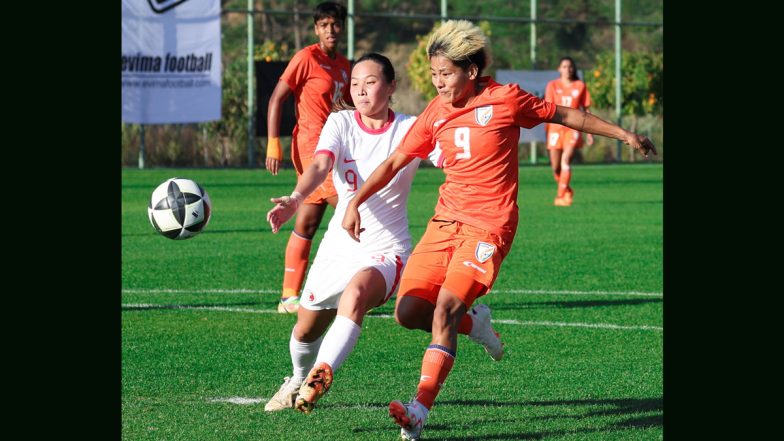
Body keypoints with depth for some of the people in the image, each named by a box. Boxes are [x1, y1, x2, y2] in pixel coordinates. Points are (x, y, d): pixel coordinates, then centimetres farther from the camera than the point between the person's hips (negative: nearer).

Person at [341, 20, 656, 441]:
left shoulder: (505, 99, -6)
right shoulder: (435, 113, 6)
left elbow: (567, 115, 6)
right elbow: (394, 162, 11)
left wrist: (625, 134, 12)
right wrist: (354, 203, 1)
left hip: (489, 226, -5)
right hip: (446, 220, 5)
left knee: (445, 309, -20)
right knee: (408, 311, -5)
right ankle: (472, 318, 25)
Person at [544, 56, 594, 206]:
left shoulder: (580, 86, 5)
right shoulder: (553, 86, 4)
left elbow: (586, 110, 10)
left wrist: (590, 132, 8)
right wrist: (546, 129, -7)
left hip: (573, 128, -1)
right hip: (556, 127, 1)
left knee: (566, 160, -19)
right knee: (556, 166, 3)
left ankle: (561, 196, -17)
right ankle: (567, 190, 28)